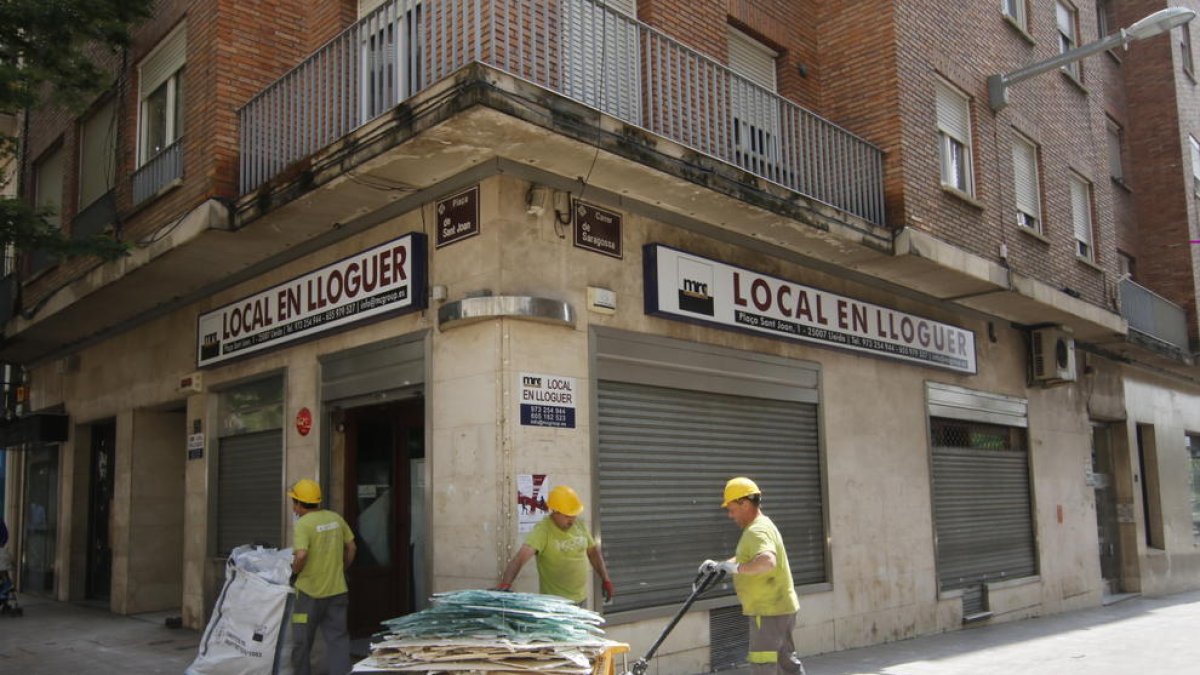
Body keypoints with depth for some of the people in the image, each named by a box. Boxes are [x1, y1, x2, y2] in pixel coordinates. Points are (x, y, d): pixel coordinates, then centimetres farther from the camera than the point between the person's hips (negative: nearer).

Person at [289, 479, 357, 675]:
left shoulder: (303, 524, -14)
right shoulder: (336, 518, 4)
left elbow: (301, 555, -26)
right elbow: (351, 547, 11)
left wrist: (294, 571, -8)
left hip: (309, 591, -5)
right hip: (337, 589, 5)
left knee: (302, 640, 11)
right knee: (338, 637, 7)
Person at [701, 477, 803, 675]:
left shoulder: (757, 531, -20)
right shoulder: (761, 525, 15)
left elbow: (767, 562, -40)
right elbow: (744, 558, 28)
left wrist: (736, 568, -37)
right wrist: (719, 565, 14)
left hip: (769, 610, -11)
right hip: (779, 608, 11)